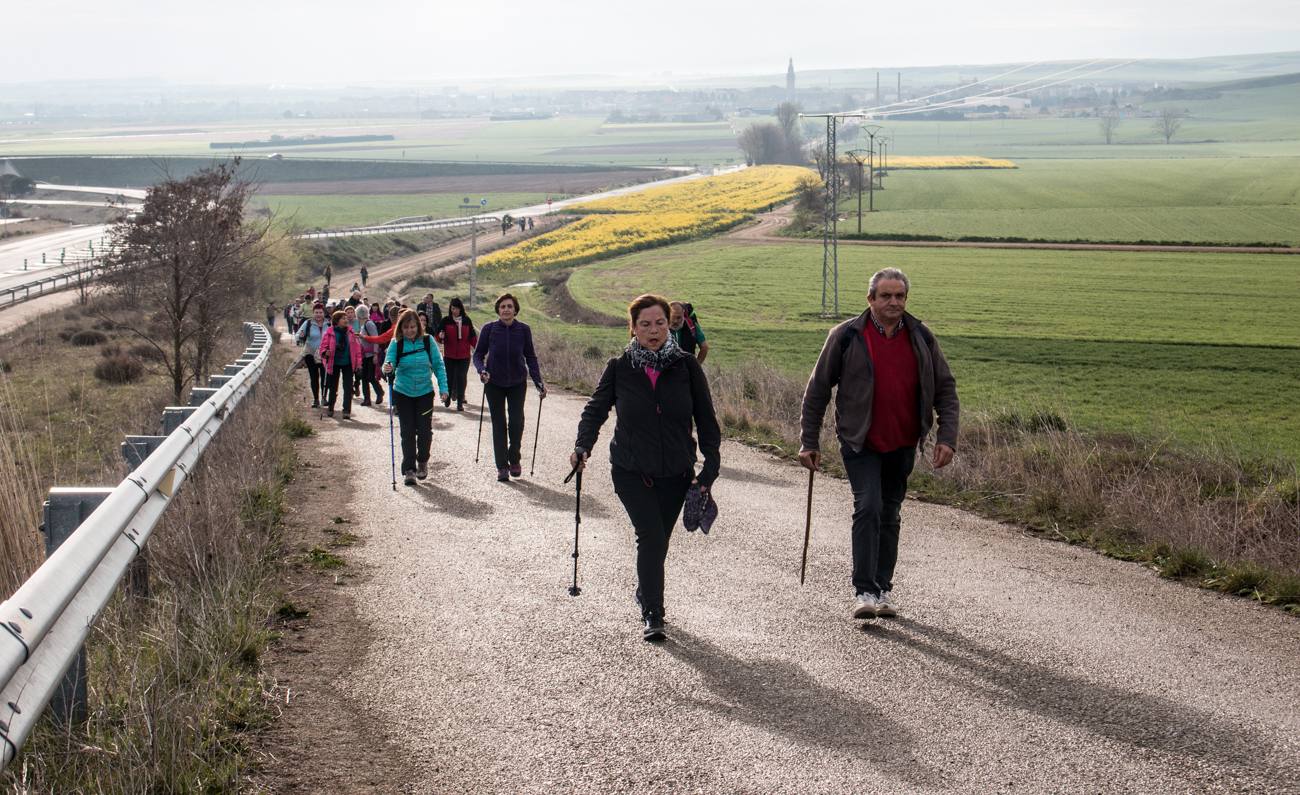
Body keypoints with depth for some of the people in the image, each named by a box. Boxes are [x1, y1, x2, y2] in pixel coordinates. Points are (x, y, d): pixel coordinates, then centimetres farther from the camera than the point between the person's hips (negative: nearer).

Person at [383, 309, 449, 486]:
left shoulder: (427, 341, -6)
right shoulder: (396, 344, -7)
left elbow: (438, 365, -2)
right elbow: (389, 362, -14)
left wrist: (443, 387, -9)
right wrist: (387, 369, -38)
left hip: (425, 393, 0)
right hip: (403, 394, 0)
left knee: (425, 431, -1)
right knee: (408, 433, 1)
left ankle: (422, 462, 24)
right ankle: (409, 470, 7)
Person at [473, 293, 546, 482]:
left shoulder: (523, 330, -6)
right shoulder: (489, 329, -8)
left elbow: (530, 357, 2)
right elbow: (478, 354, 0)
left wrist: (539, 383, -4)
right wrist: (482, 370, -20)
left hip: (517, 383, 0)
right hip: (494, 383, 0)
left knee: (516, 422, -10)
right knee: (498, 424, 3)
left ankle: (514, 459, 13)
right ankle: (502, 466, 11)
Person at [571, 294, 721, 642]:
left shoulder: (687, 367, -1)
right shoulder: (619, 368, -2)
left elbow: (706, 419, 2)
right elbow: (596, 408, 5)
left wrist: (711, 467, -4)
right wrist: (583, 446, -12)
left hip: (676, 473, 2)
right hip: (631, 471, -2)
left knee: (657, 541, 12)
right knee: (651, 537, -15)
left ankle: (646, 598, 36)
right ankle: (651, 616, -9)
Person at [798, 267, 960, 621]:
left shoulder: (921, 338, 2)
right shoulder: (847, 337, -7)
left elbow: (945, 389, 8)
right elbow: (817, 390, 0)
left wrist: (947, 436, -4)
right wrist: (808, 442, -2)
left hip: (902, 445, 4)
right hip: (860, 443, -4)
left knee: (890, 514, 12)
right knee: (868, 508, -16)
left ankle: (884, 588, 22)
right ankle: (864, 591, -14)